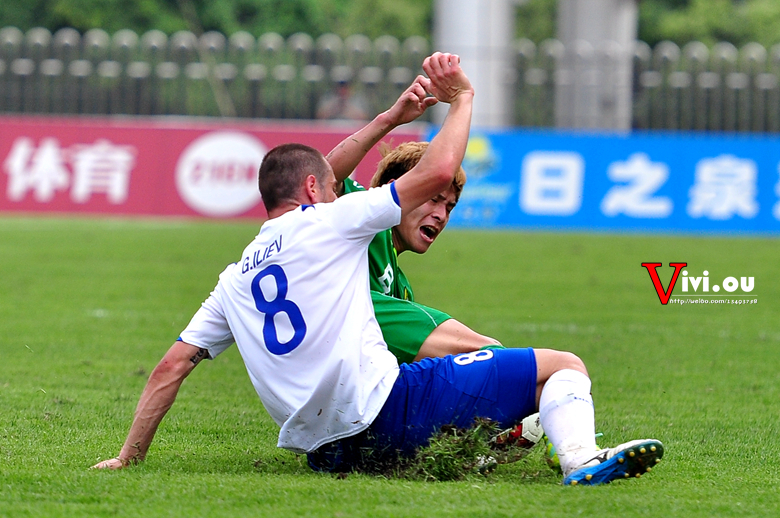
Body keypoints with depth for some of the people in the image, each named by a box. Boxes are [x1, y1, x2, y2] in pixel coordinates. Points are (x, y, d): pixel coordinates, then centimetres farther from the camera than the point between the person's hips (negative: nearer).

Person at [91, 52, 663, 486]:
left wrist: (130, 458, 23)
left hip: (324, 451, 7)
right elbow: (437, 172, 3)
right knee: (563, 368, -6)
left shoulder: (235, 279, 21)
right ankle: (581, 461, -32)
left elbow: (172, 366, 17)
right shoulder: (324, 223, 6)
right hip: (384, 407, -7)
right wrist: (461, 99, 18)